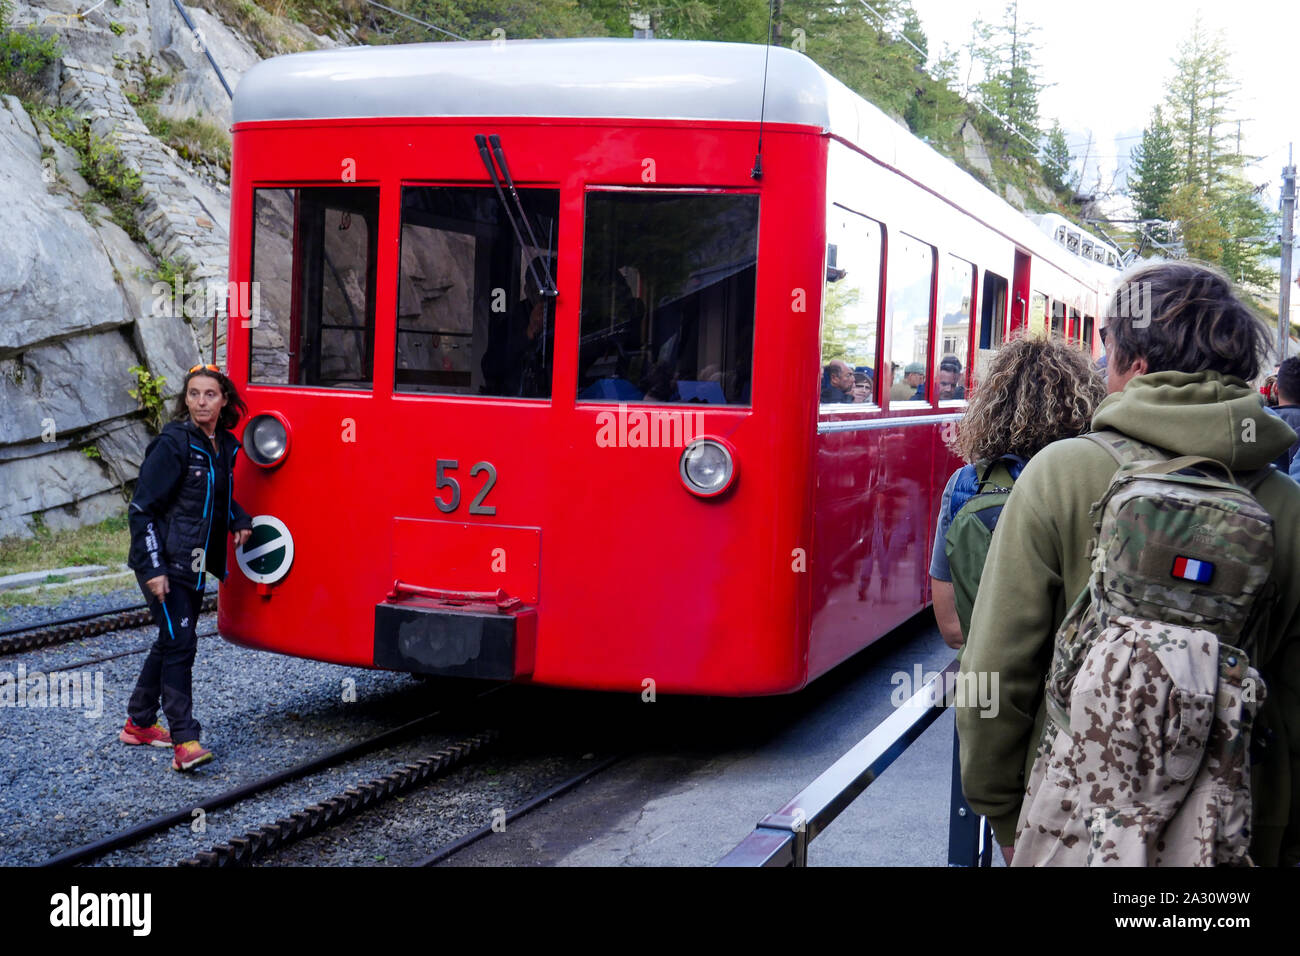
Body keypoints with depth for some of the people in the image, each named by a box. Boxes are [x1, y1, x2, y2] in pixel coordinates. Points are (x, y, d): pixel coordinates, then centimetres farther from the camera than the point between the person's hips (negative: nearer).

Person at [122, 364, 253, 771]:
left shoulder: (224, 446, 7)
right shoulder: (173, 443, -15)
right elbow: (142, 508, -16)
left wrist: (239, 521, 5)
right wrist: (153, 568, -22)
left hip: (194, 565, 8)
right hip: (164, 565, -8)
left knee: (172, 642, 16)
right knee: (179, 643, -12)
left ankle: (139, 722, 31)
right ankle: (184, 741, -10)